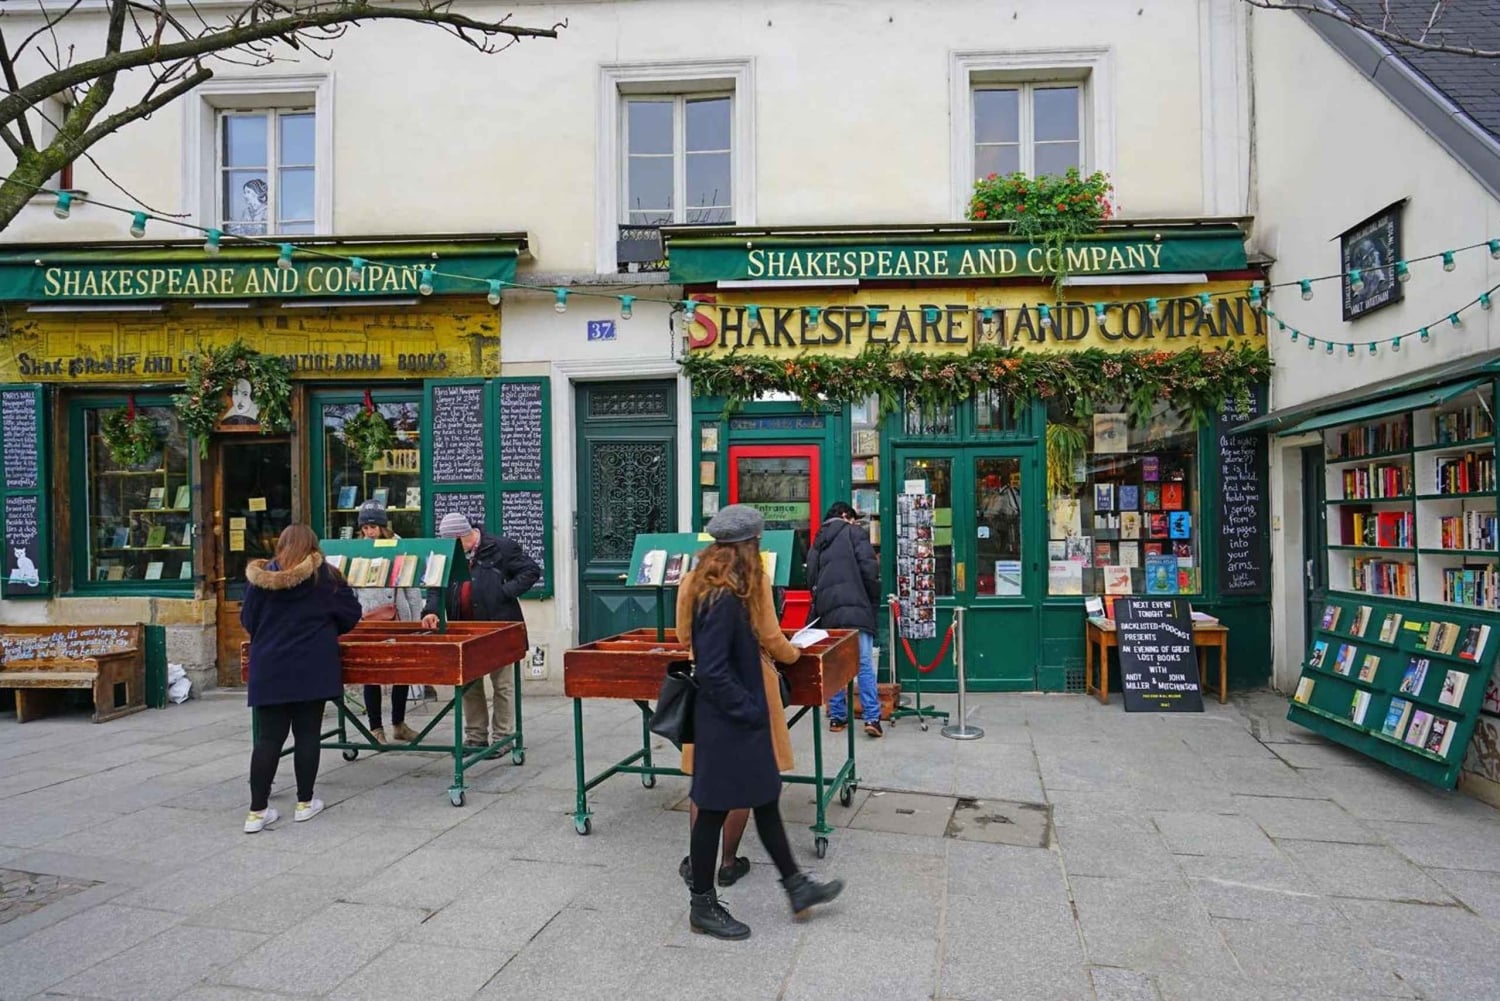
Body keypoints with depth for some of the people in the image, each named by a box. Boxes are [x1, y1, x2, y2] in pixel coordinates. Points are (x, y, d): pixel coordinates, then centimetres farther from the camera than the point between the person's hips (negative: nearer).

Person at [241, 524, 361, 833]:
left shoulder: (260, 577, 1)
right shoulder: (325, 575, -4)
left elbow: (247, 620, 9)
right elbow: (351, 613, 1)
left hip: (269, 669, 2)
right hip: (311, 669, -2)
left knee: (268, 738, 6)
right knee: (306, 735, 7)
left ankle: (257, 811, 7)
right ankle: (305, 803, 15)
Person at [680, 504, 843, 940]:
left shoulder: (722, 593, 6)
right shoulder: (722, 599, -24)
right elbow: (712, 670, -26)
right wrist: (748, 710, -19)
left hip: (736, 723, 10)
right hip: (725, 726, -10)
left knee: (765, 800, 18)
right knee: (714, 810, 5)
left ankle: (796, 887, 32)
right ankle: (702, 906, 22)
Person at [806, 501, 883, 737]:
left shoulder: (817, 543, 21)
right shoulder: (853, 533, 4)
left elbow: (811, 578, 18)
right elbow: (869, 568, -5)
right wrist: (874, 601, 5)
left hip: (827, 611, 5)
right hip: (855, 607, -5)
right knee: (865, 664, -4)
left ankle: (837, 716, 14)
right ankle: (872, 717, -7)